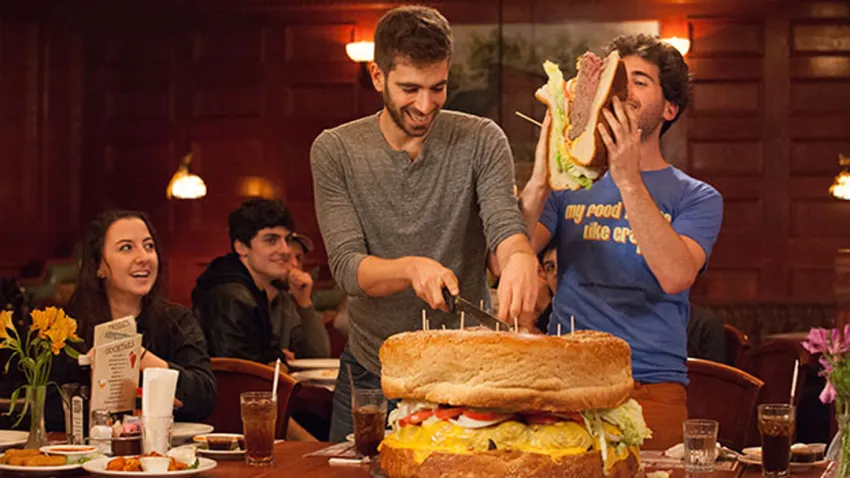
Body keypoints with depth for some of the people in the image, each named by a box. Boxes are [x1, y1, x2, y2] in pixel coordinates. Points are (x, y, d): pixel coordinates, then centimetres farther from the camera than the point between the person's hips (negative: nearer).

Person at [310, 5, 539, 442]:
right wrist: (412, 268, -35)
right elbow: (347, 267, -14)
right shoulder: (334, 151, -7)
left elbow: (505, 225, -21)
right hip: (370, 376, 1)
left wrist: (519, 257, -46)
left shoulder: (480, 142, -7)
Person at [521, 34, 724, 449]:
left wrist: (629, 181, -20)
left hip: (651, 388, -2)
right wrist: (540, 180, -15)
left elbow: (675, 277, -16)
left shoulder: (696, 197, 6)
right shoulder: (570, 185, 14)